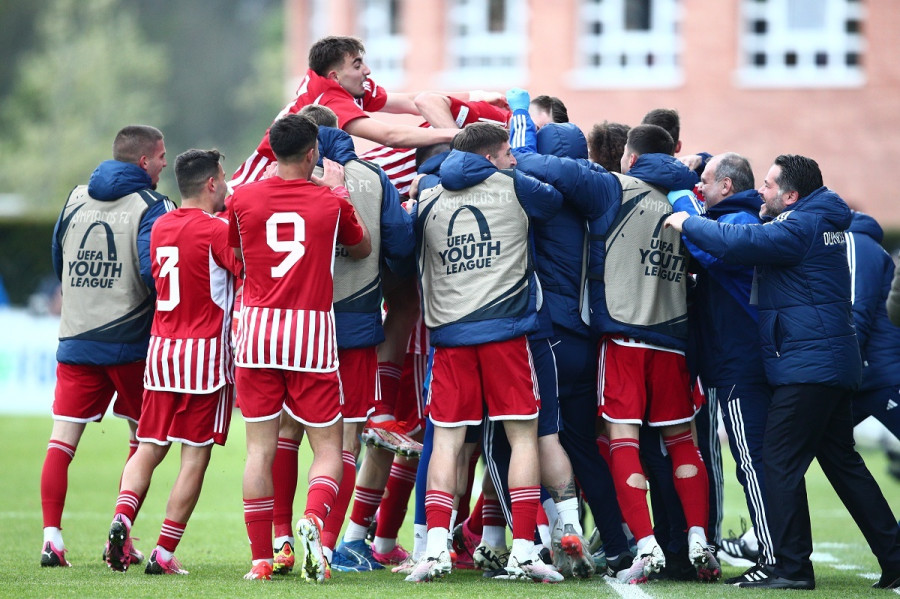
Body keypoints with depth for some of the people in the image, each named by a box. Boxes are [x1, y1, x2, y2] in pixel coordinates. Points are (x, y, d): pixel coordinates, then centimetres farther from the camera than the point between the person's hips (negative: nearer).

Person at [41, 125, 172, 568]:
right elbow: (155, 272, -22)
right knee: (144, 439, 13)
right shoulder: (151, 207, -9)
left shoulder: (75, 199, 9)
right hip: (131, 343, -4)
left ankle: (52, 538, -10)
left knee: (62, 439, 1)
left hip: (75, 340, 4)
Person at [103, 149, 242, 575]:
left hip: (161, 348, 6)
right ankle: (164, 552, -3)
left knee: (149, 450, 10)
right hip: (205, 351, -6)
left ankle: (122, 518, -14)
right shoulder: (215, 230, -11)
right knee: (195, 456, -1)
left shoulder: (160, 228, 10)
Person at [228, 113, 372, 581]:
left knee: (261, 448, 5)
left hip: (258, 329, 2)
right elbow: (361, 248, 19)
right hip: (312, 331, -1)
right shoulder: (330, 202, 0)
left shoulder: (243, 199, 2)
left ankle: (261, 557, 2)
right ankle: (314, 517, -24)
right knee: (327, 446, 5)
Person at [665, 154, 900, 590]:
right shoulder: (822, 220, 16)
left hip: (806, 366, -10)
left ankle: (792, 566, -8)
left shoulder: (801, 227, -14)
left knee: (780, 461, -7)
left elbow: (738, 242, -26)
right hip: (835, 362, 10)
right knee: (842, 461, 14)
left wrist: (688, 224, -10)